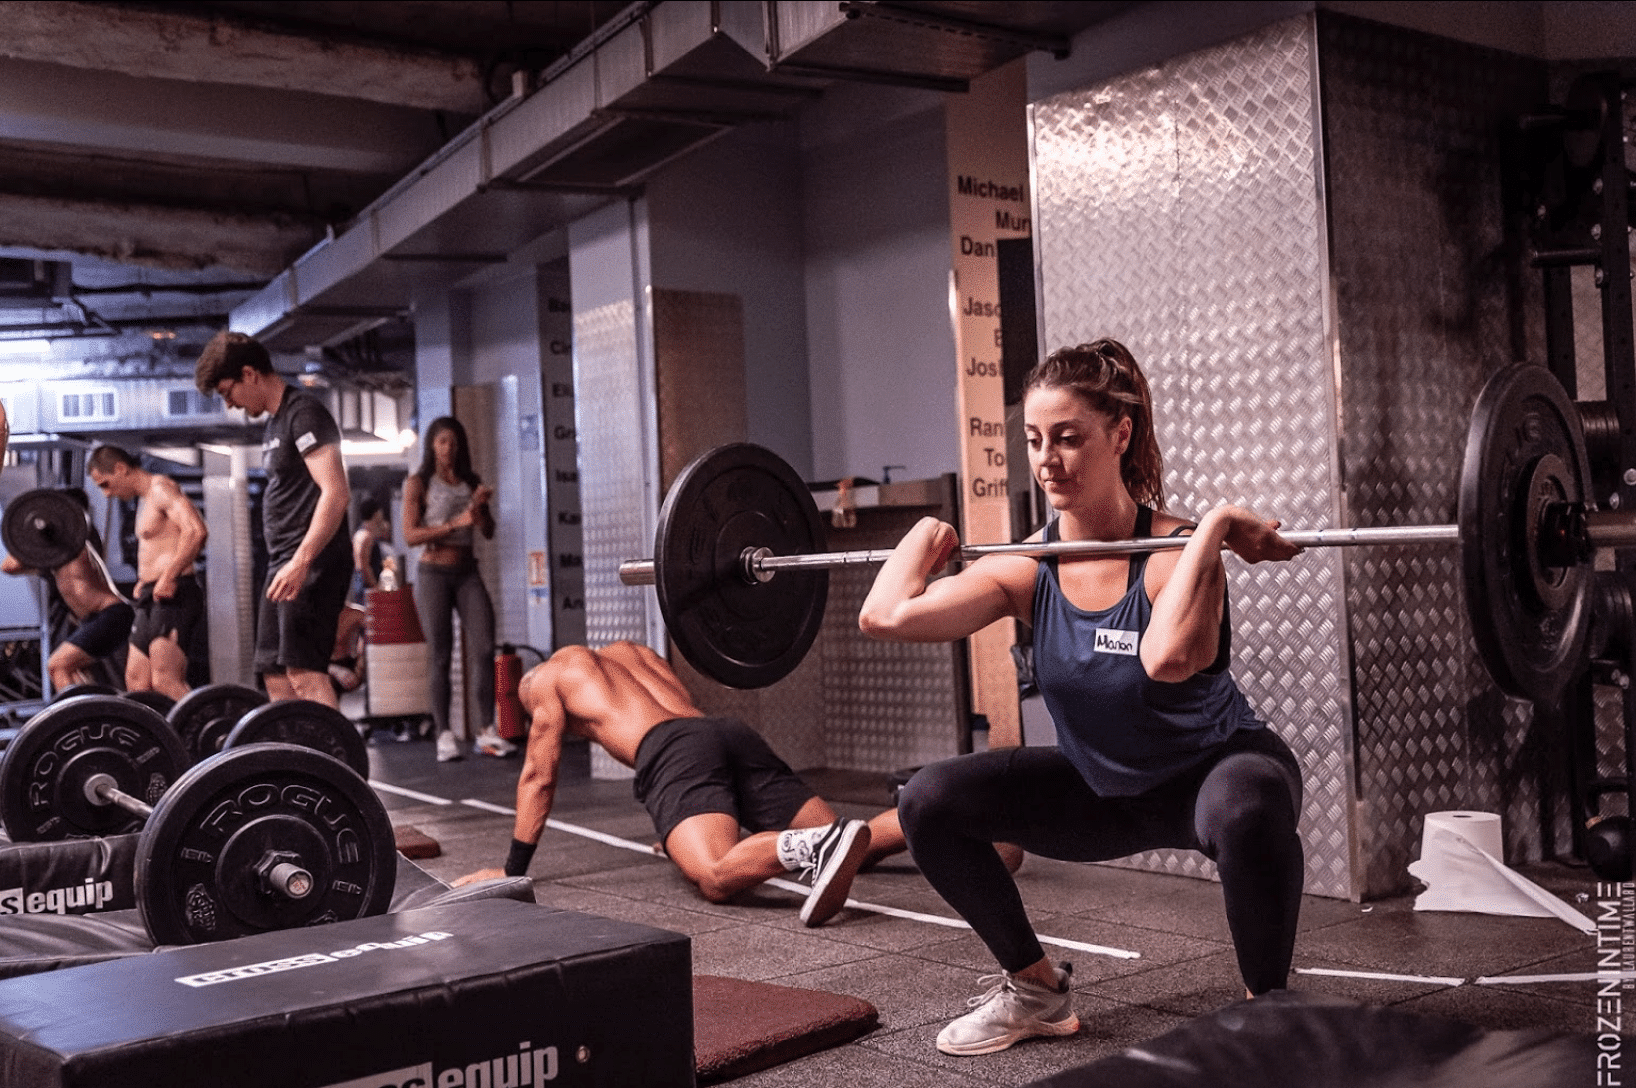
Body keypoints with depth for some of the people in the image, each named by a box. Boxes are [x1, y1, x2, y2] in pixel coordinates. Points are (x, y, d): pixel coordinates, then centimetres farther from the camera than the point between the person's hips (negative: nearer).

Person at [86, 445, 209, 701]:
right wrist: (146, 580, 15)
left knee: (165, 682, -19)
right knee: (136, 681, 9)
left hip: (172, 595, -11)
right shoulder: (145, 499, 21)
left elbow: (196, 530, -25)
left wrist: (168, 577, -25)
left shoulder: (160, 488, -10)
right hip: (152, 597, 11)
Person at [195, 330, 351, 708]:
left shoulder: (303, 413, -11)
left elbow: (336, 493, -20)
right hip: (285, 563, 10)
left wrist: (302, 560, -26)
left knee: (303, 670, -17)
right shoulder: (276, 422, 19)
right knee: (275, 671, 10)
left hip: (312, 562, -10)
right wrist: (286, 563, 17)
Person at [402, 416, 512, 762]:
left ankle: (488, 731, -6)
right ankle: (444, 735, -1)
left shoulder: (471, 482, 13)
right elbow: (411, 535, -10)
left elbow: (488, 532, 12)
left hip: (468, 572, 4)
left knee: (484, 648, -8)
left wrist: (480, 506, -9)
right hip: (434, 573, -3)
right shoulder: (418, 483, 0)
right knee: (440, 655, -3)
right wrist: (454, 523, -20)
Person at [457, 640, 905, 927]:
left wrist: (512, 870, 30)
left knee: (716, 878, -29)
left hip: (673, 752, -7)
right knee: (846, 849, 4)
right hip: (735, 734, 7)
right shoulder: (629, 650, 43)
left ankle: (821, 845, -53)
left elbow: (538, 777, 22)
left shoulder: (547, 677, 24)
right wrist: (679, 832, 59)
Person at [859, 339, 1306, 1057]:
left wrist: (1214, 527, -43)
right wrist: (925, 537, -10)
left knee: (1247, 808, -41)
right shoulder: (1031, 570, -12)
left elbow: (1169, 657, -51)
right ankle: (1036, 990, 13)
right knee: (929, 803, -6)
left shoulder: (1172, 553, -26)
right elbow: (885, 616, -25)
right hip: (1101, 790, 5)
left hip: (1213, 772, -5)